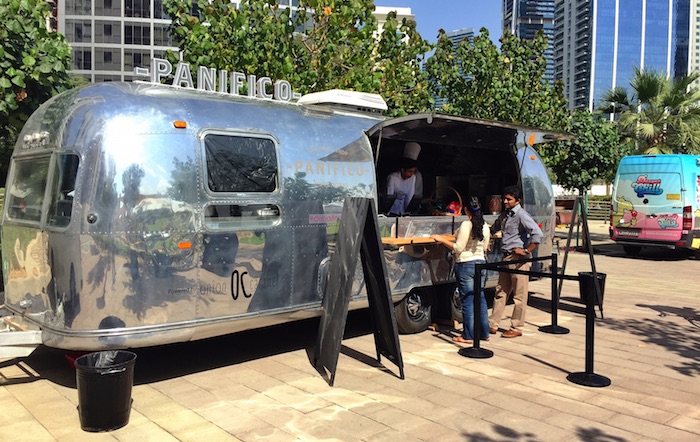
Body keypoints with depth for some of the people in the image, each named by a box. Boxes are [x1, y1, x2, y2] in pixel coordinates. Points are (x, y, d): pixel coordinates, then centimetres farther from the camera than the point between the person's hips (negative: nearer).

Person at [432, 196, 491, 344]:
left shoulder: (466, 225, -16)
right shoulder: (485, 225, 4)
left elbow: (458, 248, -15)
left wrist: (442, 240, -8)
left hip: (466, 265, -7)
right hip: (481, 263, 7)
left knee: (467, 300, -1)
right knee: (480, 298, 13)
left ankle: (468, 336, 5)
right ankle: (484, 333, 20)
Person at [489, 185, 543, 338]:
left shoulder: (521, 215, -13)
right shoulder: (504, 215, 13)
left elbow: (537, 234, -24)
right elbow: (493, 229, 33)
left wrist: (527, 251, -19)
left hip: (519, 259, -9)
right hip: (506, 258, 9)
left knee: (519, 296, 1)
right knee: (500, 292, 12)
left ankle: (517, 328, 10)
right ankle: (493, 325, 18)